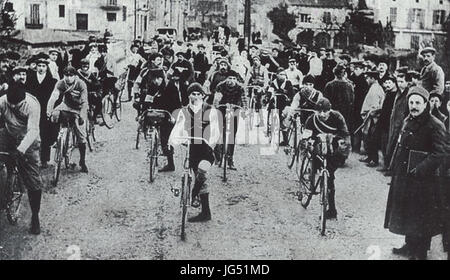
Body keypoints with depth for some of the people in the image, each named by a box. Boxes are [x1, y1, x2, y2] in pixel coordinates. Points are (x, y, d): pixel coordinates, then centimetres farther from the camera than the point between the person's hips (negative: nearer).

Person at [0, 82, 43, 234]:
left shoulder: (32, 104, -26)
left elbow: (33, 131, -33)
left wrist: (21, 149, -46)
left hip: (27, 142, -3)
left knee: (34, 182, -5)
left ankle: (35, 217, 12)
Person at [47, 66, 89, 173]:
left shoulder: (81, 84, -22)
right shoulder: (60, 83, -17)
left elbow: (85, 102, -28)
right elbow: (53, 97, -28)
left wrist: (82, 116, -42)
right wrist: (49, 111, -44)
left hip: (78, 109, -2)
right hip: (66, 106, 2)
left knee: (81, 137, -7)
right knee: (54, 116, -31)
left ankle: (82, 161, 11)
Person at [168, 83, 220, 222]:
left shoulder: (211, 111, 0)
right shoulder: (184, 111, 8)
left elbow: (215, 131, -8)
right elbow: (178, 127, -3)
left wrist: (212, 142, -26)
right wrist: (172, 140, -22)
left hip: (206, 148, -3)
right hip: (192, 148, 3)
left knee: (202, 170, -31)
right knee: (201, 179, 8)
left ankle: (194, 195, -8)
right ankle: (205, 213, 16)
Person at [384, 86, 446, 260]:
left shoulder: (435, 126, -15)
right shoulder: (408, 121, 9)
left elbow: (439, 154, -19)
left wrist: (420, 169, -25)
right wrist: (395, 164, 12)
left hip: (423, 179, -7)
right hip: (403, 176, 8)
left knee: (421, 218, 3)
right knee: (406, 213, 17)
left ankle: (420, 253, 16)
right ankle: (410, 247, 33)